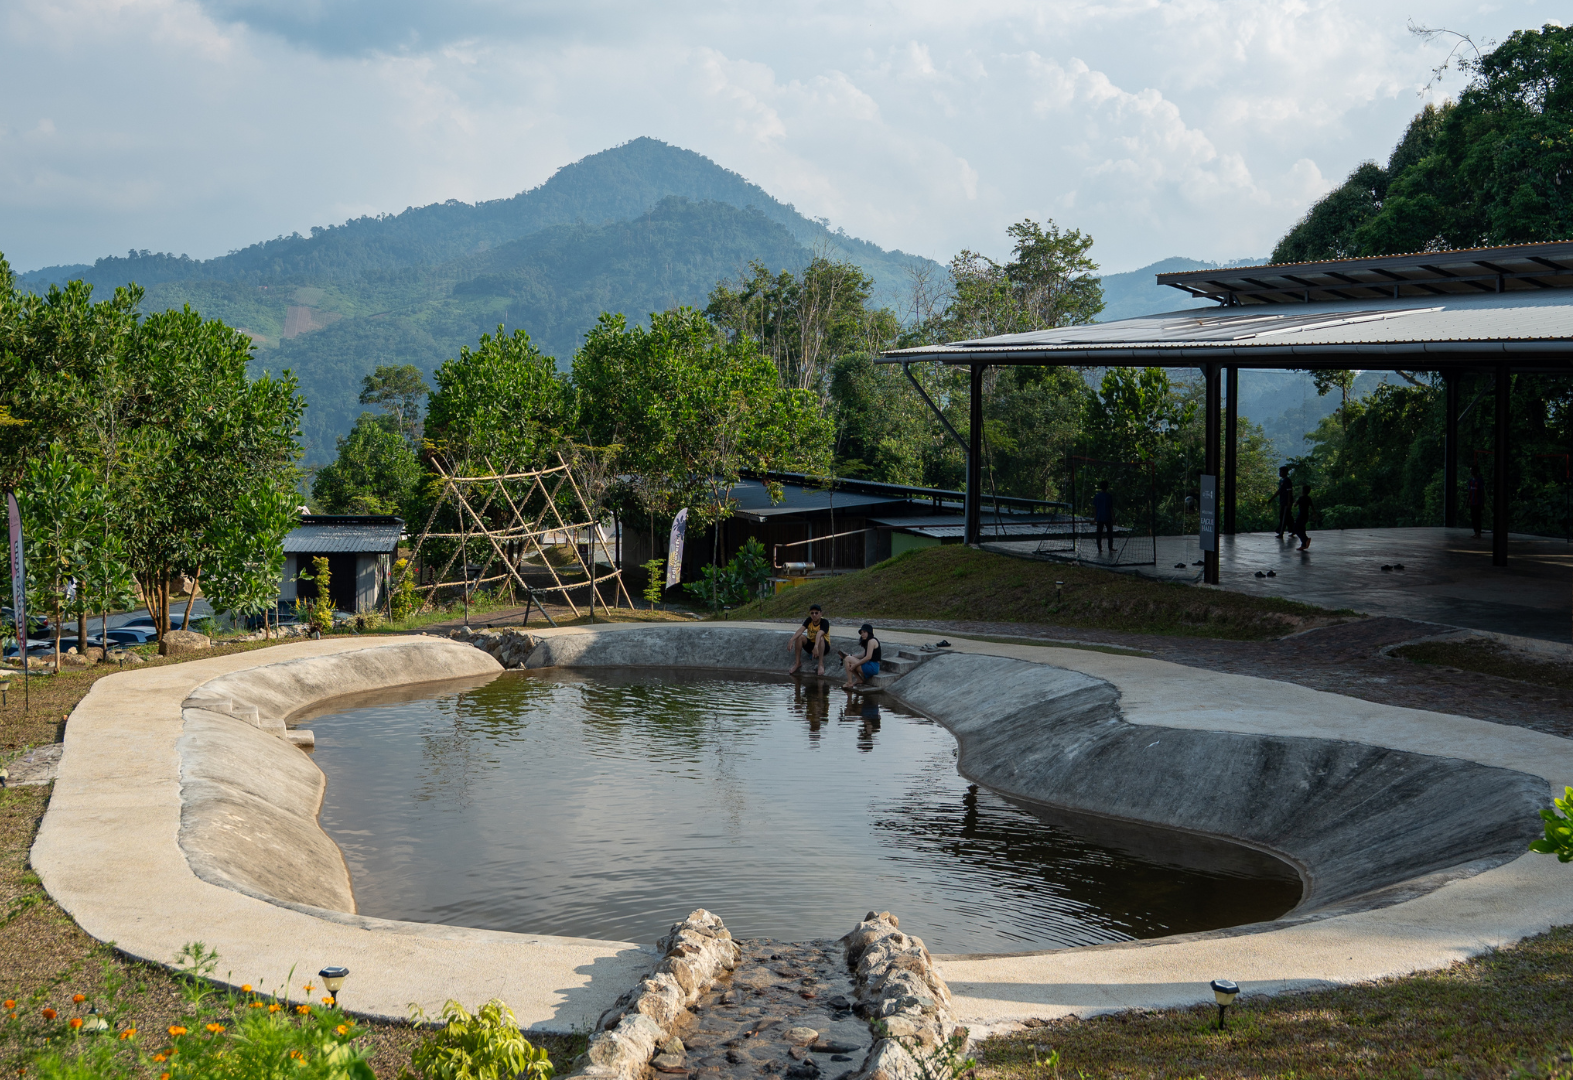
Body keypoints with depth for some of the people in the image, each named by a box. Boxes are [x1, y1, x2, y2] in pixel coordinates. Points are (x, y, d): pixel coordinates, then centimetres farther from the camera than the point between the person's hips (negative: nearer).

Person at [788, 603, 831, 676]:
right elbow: (801, 630, -24)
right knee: (800, 637, -23)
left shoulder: (824, 622, -22)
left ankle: (821, 665, -33)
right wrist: (791, 641, -41)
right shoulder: (809, 620, -8)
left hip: (824, 647, -4)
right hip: (810, 644, 4)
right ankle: (797, 663, -15)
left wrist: (816, 647, -58)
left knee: (820, 638, -36)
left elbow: (819, 634, -41)